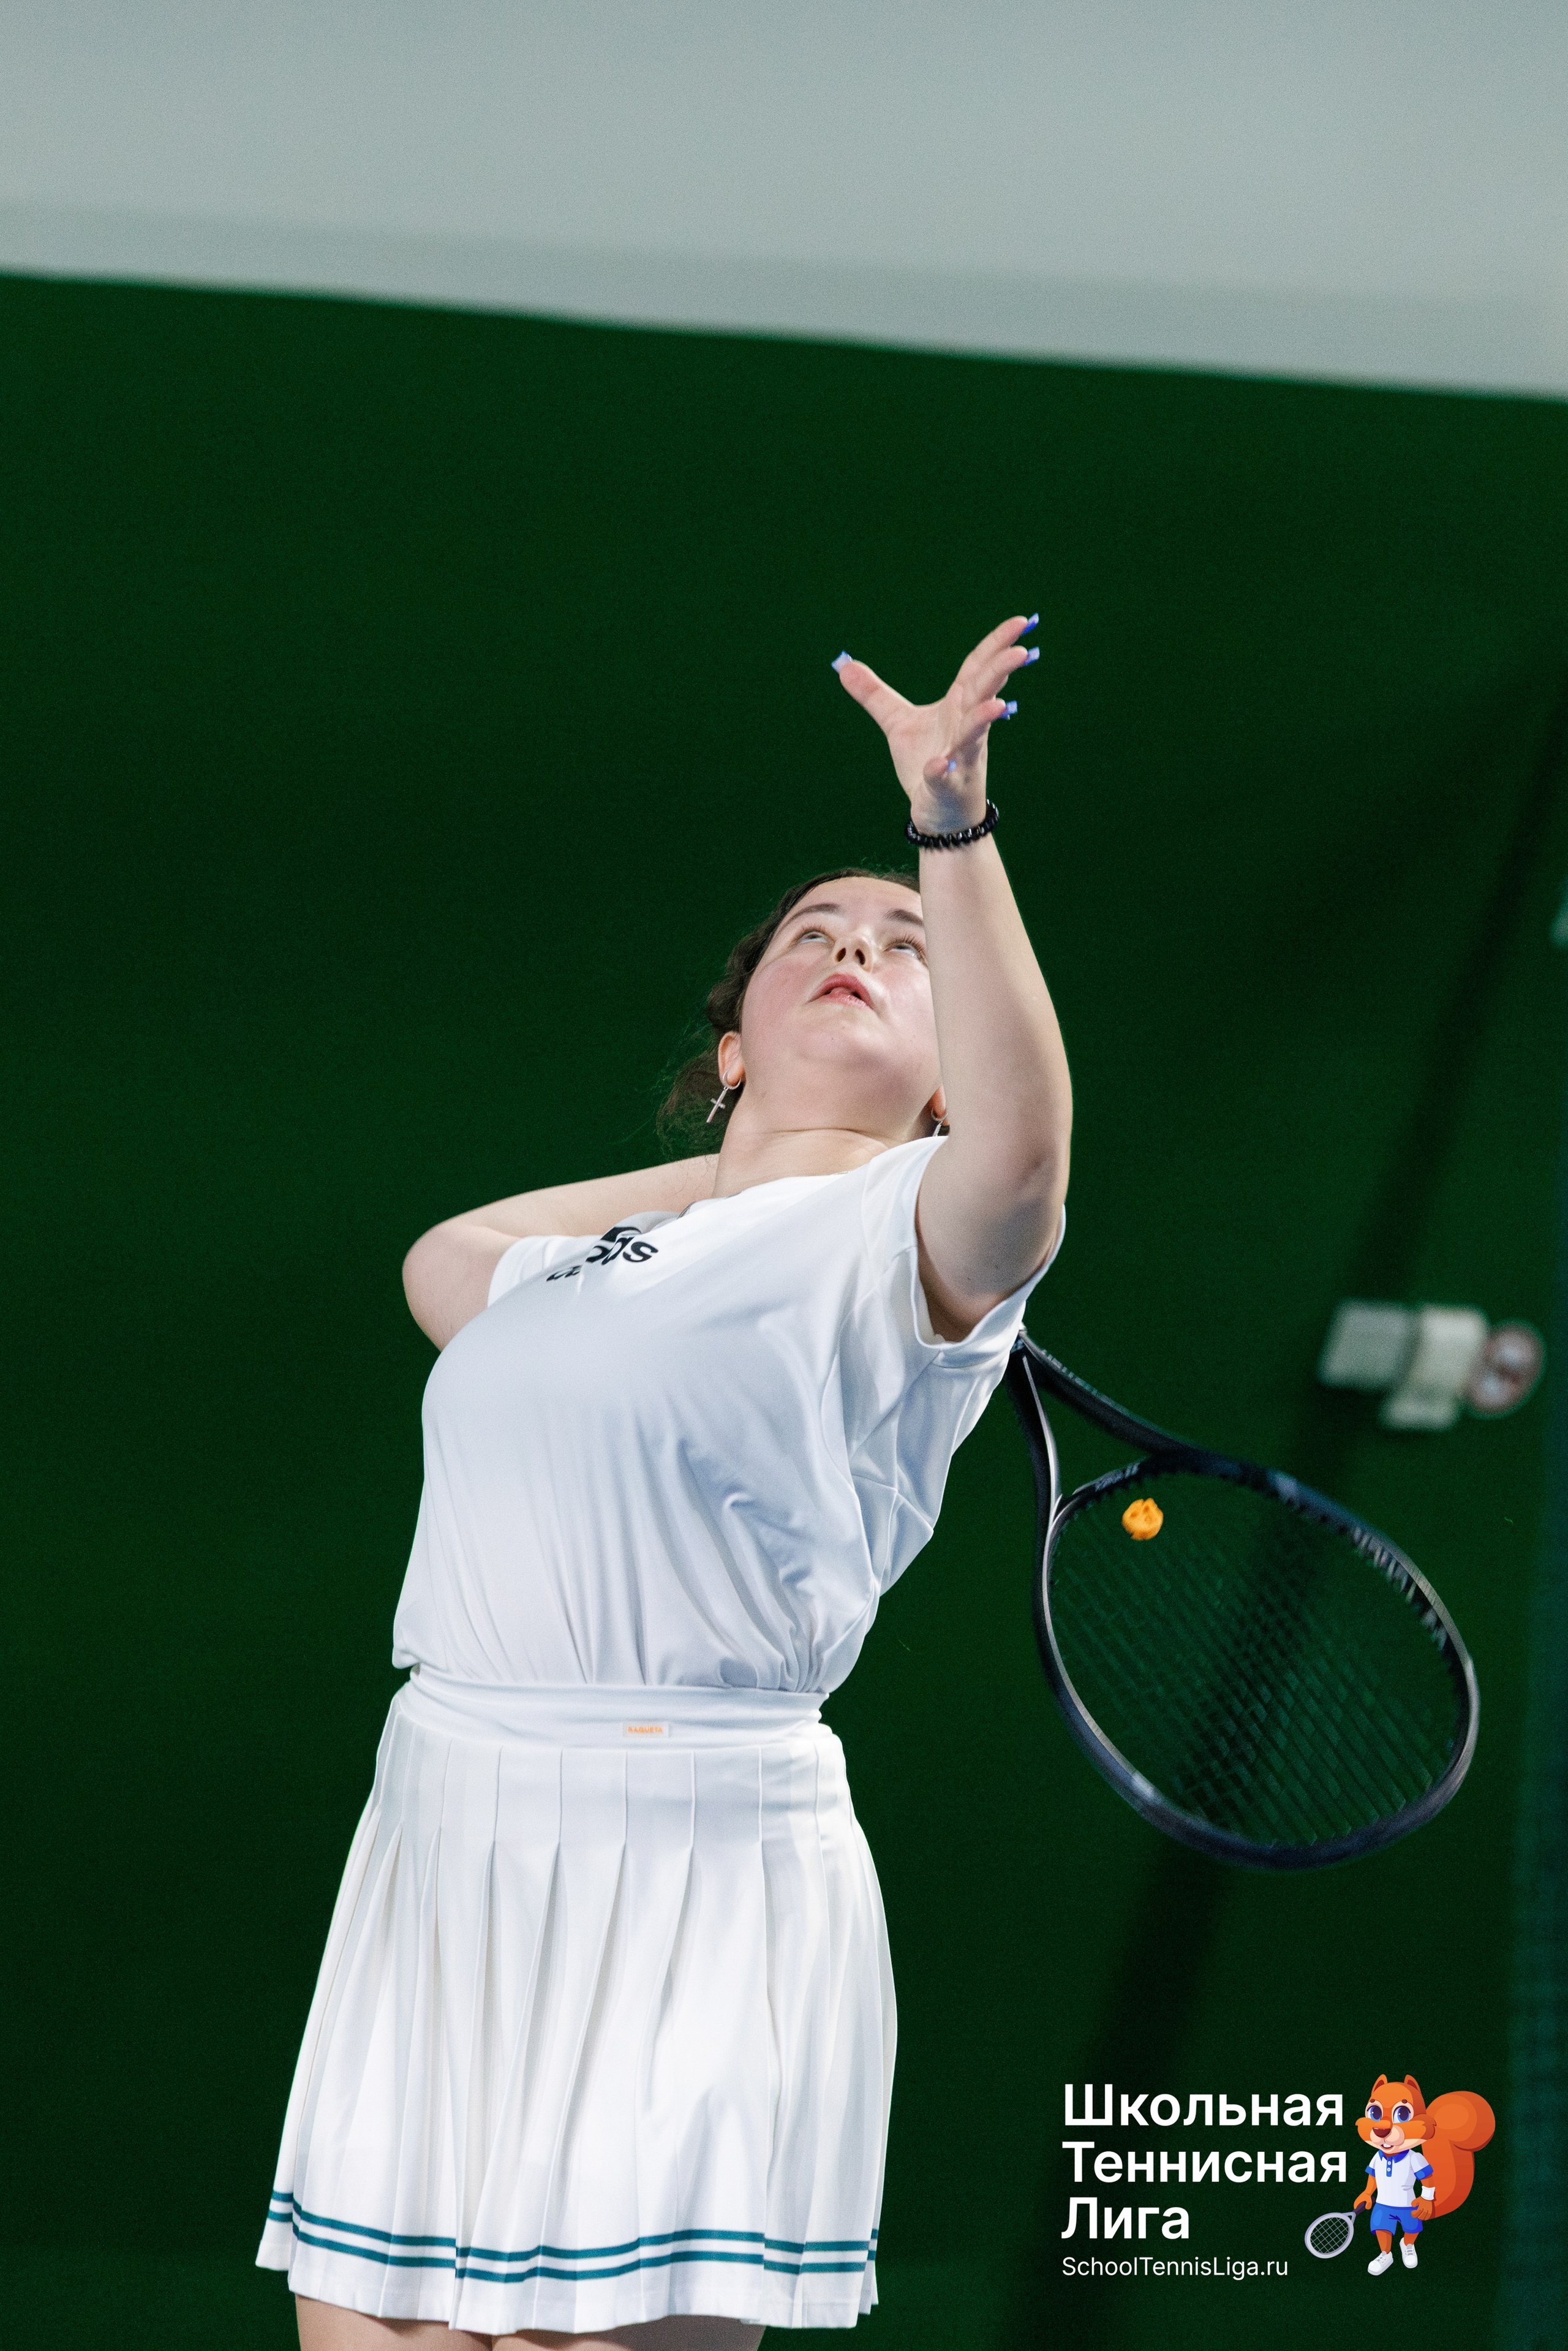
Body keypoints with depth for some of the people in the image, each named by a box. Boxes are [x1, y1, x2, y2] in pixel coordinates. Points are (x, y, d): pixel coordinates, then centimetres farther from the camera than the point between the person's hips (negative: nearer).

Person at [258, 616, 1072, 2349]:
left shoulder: (913, 1230, 1)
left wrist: (954, 837, -34)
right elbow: (441, 1261, 41)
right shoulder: (589, 1246, 21)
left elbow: (1018, 1153, -22)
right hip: (436, 1850, 6)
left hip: (695, 1866, -6)